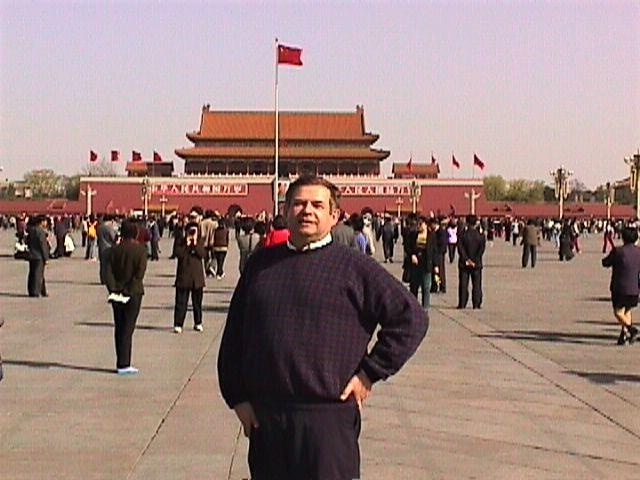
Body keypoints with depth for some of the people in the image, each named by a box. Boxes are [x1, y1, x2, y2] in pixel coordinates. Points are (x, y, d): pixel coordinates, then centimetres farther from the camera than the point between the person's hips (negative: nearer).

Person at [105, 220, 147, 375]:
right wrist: (129, 290, -13)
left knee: (119, 329, 11)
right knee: (128, 329, -2)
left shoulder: (115, 249, 2)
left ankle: (121, 363, 15)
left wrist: (113, 289, -6)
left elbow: (109, 272, -3)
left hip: (117, 293, 3)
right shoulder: (140, 249, -7)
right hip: (133, 293, -3)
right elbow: (140, 273, -15)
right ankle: (123, 365, -5)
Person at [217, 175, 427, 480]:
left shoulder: (354, 268, -1)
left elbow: (410, 319, -2)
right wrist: (237, 396, 8)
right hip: (263, 418, 4)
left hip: (328, 418, -4)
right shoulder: (261, 263, 11)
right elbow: (234, 335, 15)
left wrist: (369, 373, -5)